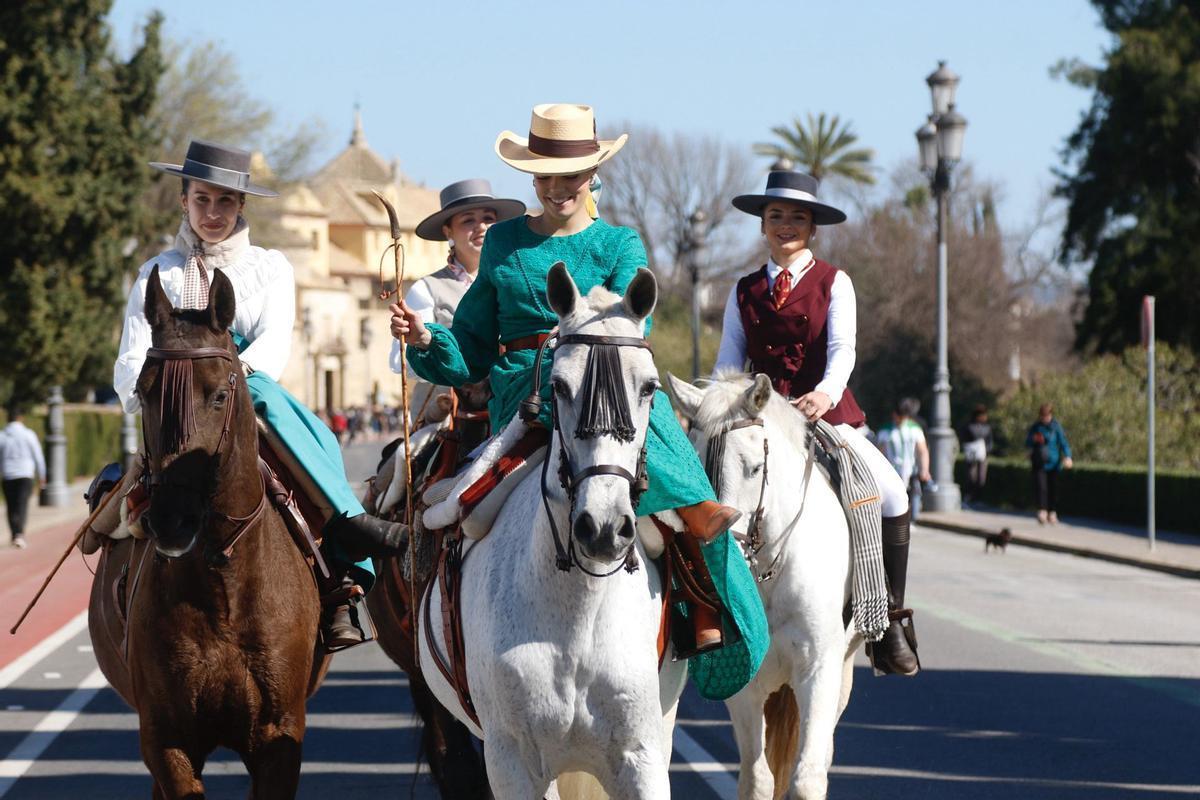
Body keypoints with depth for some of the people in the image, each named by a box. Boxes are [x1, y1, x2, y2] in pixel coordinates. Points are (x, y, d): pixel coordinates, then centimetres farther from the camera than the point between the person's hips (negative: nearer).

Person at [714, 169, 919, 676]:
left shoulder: (833, 283, 4)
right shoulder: (744, 291, 12)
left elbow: (842, 348, -10)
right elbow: (729, 359, 6)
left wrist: (826, 392, -31)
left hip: (827, 412, -2)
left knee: (891, 493, -21)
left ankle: (891, 619, -9)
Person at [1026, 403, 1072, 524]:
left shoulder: (1056, 427, -3)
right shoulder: (1035, 427, 5)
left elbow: (1064, 442, -7)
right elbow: (1027, 443, 11)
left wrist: (1067, 456, -23)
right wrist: (1034, 440, -12)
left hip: (1053, 463, -1)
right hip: (1039, 463, 1)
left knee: (1053, 488, 6)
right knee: (1040, 486, -14)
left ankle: (1052, 513, 18)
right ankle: (1042, 512, -16)